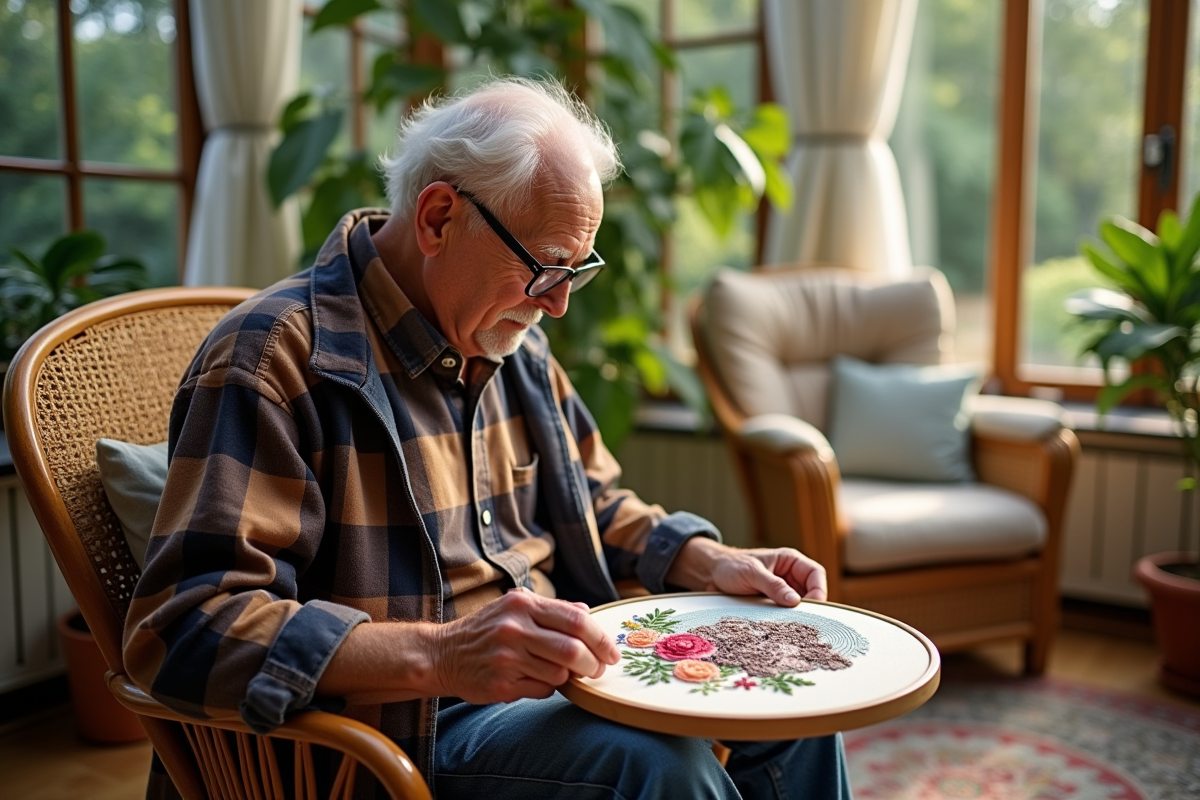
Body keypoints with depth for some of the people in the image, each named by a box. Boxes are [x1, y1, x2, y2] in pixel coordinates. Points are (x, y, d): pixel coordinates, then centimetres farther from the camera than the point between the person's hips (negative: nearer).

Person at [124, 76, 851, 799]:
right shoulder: (277, 360, -19)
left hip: (554, 674, 8)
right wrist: (438, 655, -38)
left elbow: (594, 504, 20)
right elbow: (184, 626, -26)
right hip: (411, 727, -7)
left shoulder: (511, 344, 8)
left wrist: (709, 562, 1)